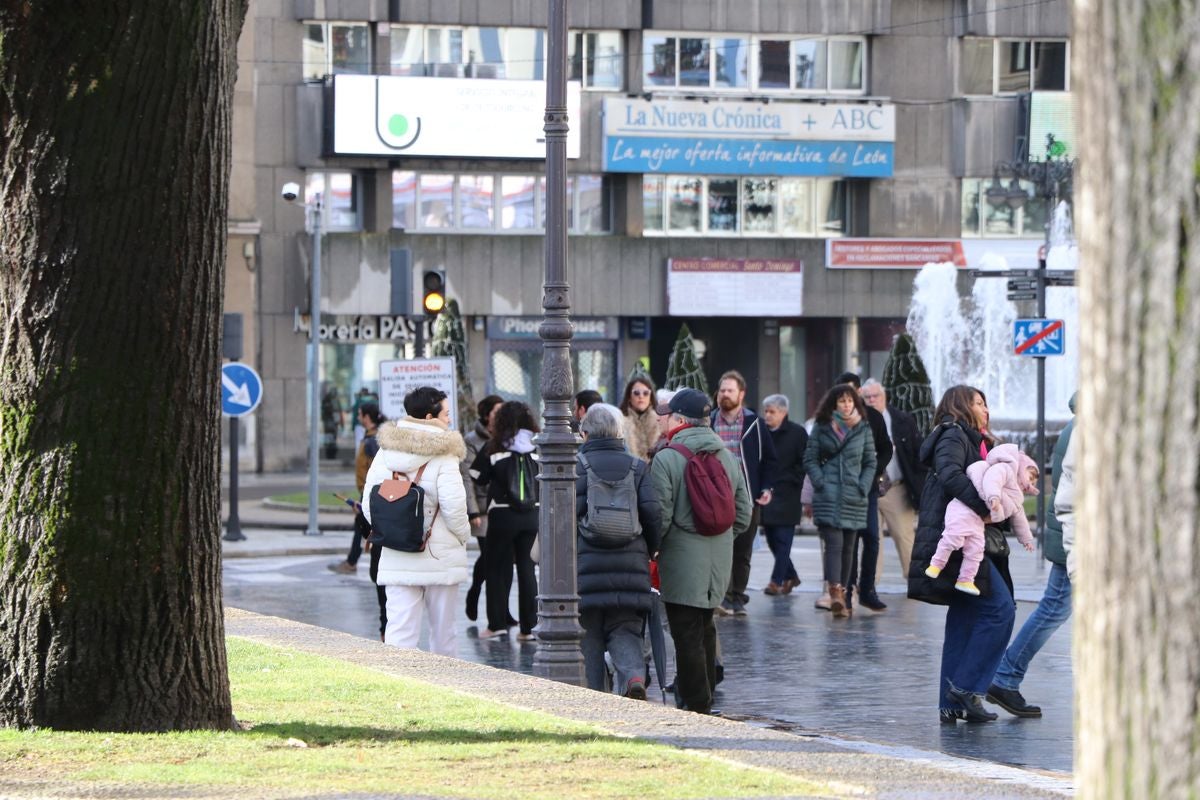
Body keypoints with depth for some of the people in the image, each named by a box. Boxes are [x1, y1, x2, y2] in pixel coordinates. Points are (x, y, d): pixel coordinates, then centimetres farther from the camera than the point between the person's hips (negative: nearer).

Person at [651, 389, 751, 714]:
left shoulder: (666, 460, -12)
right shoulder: (727, 457, 8)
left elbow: (660, 516, -14)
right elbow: (743, 515, 11)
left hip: (682, 560, -6)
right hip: (720, 559, 6)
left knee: (686, 632, -2)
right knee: (705, 628, 19)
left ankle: (695, 702, -2)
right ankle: (705, 693, 26)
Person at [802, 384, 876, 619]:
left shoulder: (863, 430, 10)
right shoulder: (821, 428, 5)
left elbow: (870, 463, 13)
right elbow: (810, 459, 5)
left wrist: (863, 487, 0)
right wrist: (820, 483, -8)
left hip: (853, 497, 3)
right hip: (828, 497, -3)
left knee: (848, 547, 7)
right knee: (834, 543, -15)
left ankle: (842, 595, 13)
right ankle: (835, 593, -26)